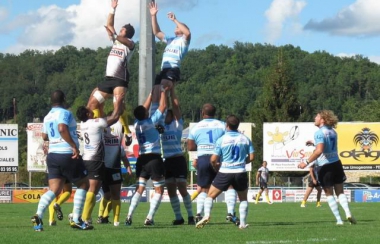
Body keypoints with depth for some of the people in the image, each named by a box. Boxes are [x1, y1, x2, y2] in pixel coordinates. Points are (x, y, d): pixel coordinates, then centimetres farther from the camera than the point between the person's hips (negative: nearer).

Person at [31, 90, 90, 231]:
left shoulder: (47, 117, 14)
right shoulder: (64, 113, -10)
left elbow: (44, 137, 25)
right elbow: (62, 128, -29)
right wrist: (74, 145, -26)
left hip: (52, 155, 7)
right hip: (68, 155, -7)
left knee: (54, 190, 2)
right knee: (83, 185, 10)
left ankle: (38, 215, -21)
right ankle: (76, 220, 5)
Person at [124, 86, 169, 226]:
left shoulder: (137, 124, 7)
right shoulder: (151, 122, -8)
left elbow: (145, 108, 22)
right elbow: (162, 106, 0)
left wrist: (152, 93, 29)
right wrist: (163, 92, 13)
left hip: (142, 159, 6)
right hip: (154, 158, -6)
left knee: (140, 189, 8)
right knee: (159, 190, 1)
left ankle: (129, 216, -6)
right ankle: (149, 218, -9)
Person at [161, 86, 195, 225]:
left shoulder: (177, 124, 1)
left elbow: (176, 106, -5)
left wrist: (172, 90, -3)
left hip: (178, 160, -5)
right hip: (166, 161, 5)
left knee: (182, 189, -8)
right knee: (171, 191, 4)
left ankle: (190, 216, -2)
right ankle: (178, 217, 9)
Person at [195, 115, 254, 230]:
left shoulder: (221, 140, -6)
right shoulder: (245, 139, 2)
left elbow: (213, 160, -8)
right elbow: (251, 157, 4)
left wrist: (216, 167, 13)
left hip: (224, 173, -2)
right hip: (240, 172, 2)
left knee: (210, 195, 10)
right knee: (243, 199, 20)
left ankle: (206, 215, -12)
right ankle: (243, 223, 11)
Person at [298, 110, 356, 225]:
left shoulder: (319, 133, -14)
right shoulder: (332, 132, 11)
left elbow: (319, 151, -26)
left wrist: (306, 162, -21)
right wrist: (314, 143, 31)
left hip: (325, 167, -6)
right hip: (336, 164, 6)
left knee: (329, 193, 7)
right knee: (340, 192, 13)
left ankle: (339, 220, 3)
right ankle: (348, 213, -9)